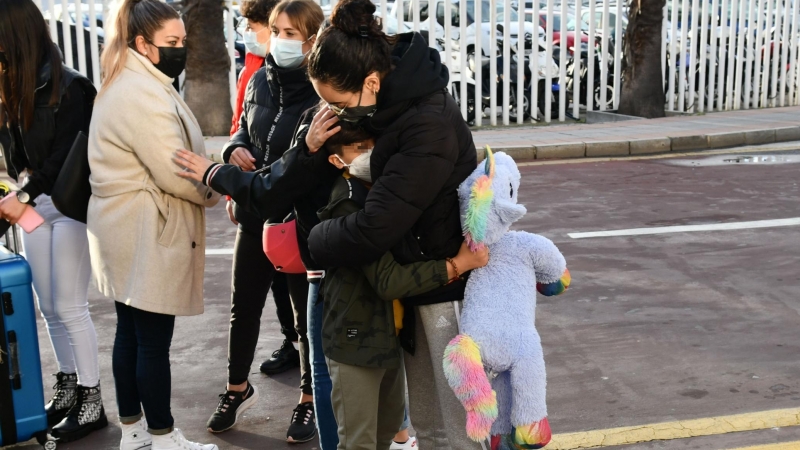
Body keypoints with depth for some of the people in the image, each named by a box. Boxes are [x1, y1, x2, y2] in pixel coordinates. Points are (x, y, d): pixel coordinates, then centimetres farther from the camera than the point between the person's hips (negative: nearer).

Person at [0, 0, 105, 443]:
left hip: (70, 207, -7)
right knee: (49, 307, 12)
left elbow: (66, 155, -18)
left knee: (70, 307, -2)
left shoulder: (69, 86, -14)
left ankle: (92, 403, 9)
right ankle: (67, 389, 25)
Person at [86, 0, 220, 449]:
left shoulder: (130, 85, 14)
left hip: (128, 231, 11)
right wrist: (215, 190, -5)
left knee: (131, 332, 16)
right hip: (148, 234, -11)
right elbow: (174, 172, -23)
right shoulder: (144, 95, -20)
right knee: (154, 339, 0)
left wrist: (215, 164, 1)